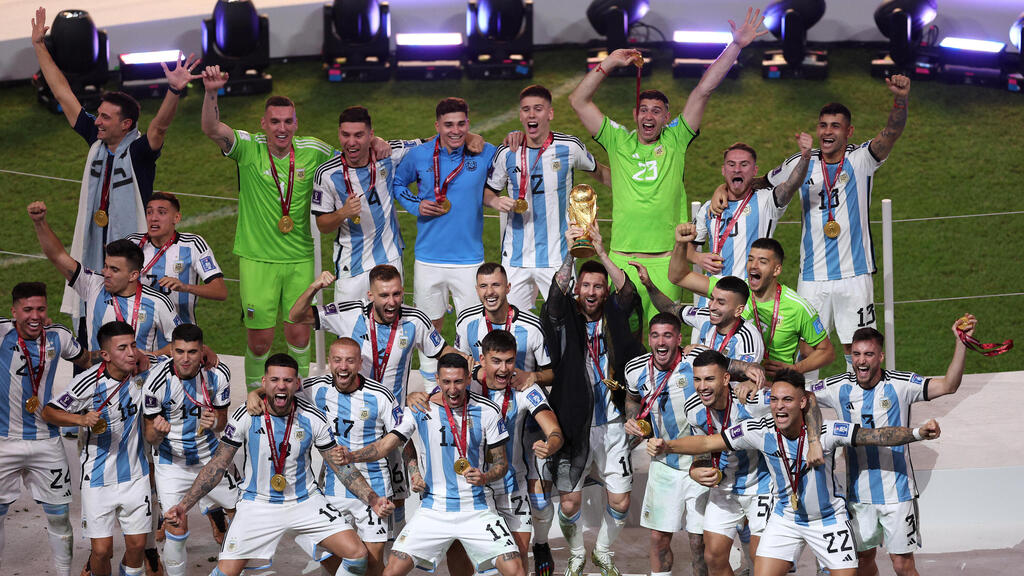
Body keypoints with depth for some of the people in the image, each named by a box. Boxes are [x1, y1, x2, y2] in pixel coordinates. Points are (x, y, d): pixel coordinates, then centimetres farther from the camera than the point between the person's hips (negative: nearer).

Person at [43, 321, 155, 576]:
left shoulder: (142, 370, -8)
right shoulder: (88, 383, -19)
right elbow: (48, 412, -9)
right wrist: (82, 419, -24)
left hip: (135, 475, 3)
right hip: (98, 477, -3)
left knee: (137, 545, 5)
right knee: (102, 550, -3)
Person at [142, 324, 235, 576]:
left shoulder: (218, 373, -14)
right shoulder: (157, 382, -23)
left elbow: (222, 423, 0)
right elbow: (148, 435, -13)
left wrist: (214, 423, -23)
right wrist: (158, 431, -36)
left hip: (208, 454, 3)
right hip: (171, 460, -3)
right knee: (177, 531, -12)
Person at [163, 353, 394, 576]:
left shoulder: (313, 418, -10)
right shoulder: (246, 416, -13)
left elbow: (341, 466, -1)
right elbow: (218, 465, -5)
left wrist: (372, 499, -12)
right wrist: (184, 505, -12)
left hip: (306, 501, 1)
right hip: (258, 505, -1)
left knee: (357, 555, -13)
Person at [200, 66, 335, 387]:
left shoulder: (312, 152, -1)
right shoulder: (248, 149, -7)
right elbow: (211, 129, -22)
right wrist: (211, 92, -40)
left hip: (300, 259, 2)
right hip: (257, 259, -2)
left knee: (298, 333, 5)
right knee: (259, 338, 2)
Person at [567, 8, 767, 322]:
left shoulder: (675, 140, 8)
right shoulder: (618, 141, 9)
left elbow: (704, 90, 4)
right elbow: (578, 101, 6)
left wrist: (736, 45, 2)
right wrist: (609, 63, -1)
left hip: (666, 258, 0)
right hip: (622, 257, 0)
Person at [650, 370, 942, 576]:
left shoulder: (827, 431, -23)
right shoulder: (760, 431, -18)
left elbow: (877, 435, -25)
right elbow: (706, 442, -14)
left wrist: (918, 433, -40)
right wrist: (665, 446, -26)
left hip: (828, 518, -1)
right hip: (785, 517, 2)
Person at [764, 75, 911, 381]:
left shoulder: (860, 160, -3)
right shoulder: (801, 165, 4)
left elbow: (891, 133, -20)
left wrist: (901, 98, -39)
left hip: (854, 274, -2)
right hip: (812, 276, 2)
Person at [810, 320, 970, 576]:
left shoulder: (900, 385, -11)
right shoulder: (839, 388, -4)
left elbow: (948, 385, -18)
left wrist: (961, 342, -29)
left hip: (897, 490, -3)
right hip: (859, 493, 3)